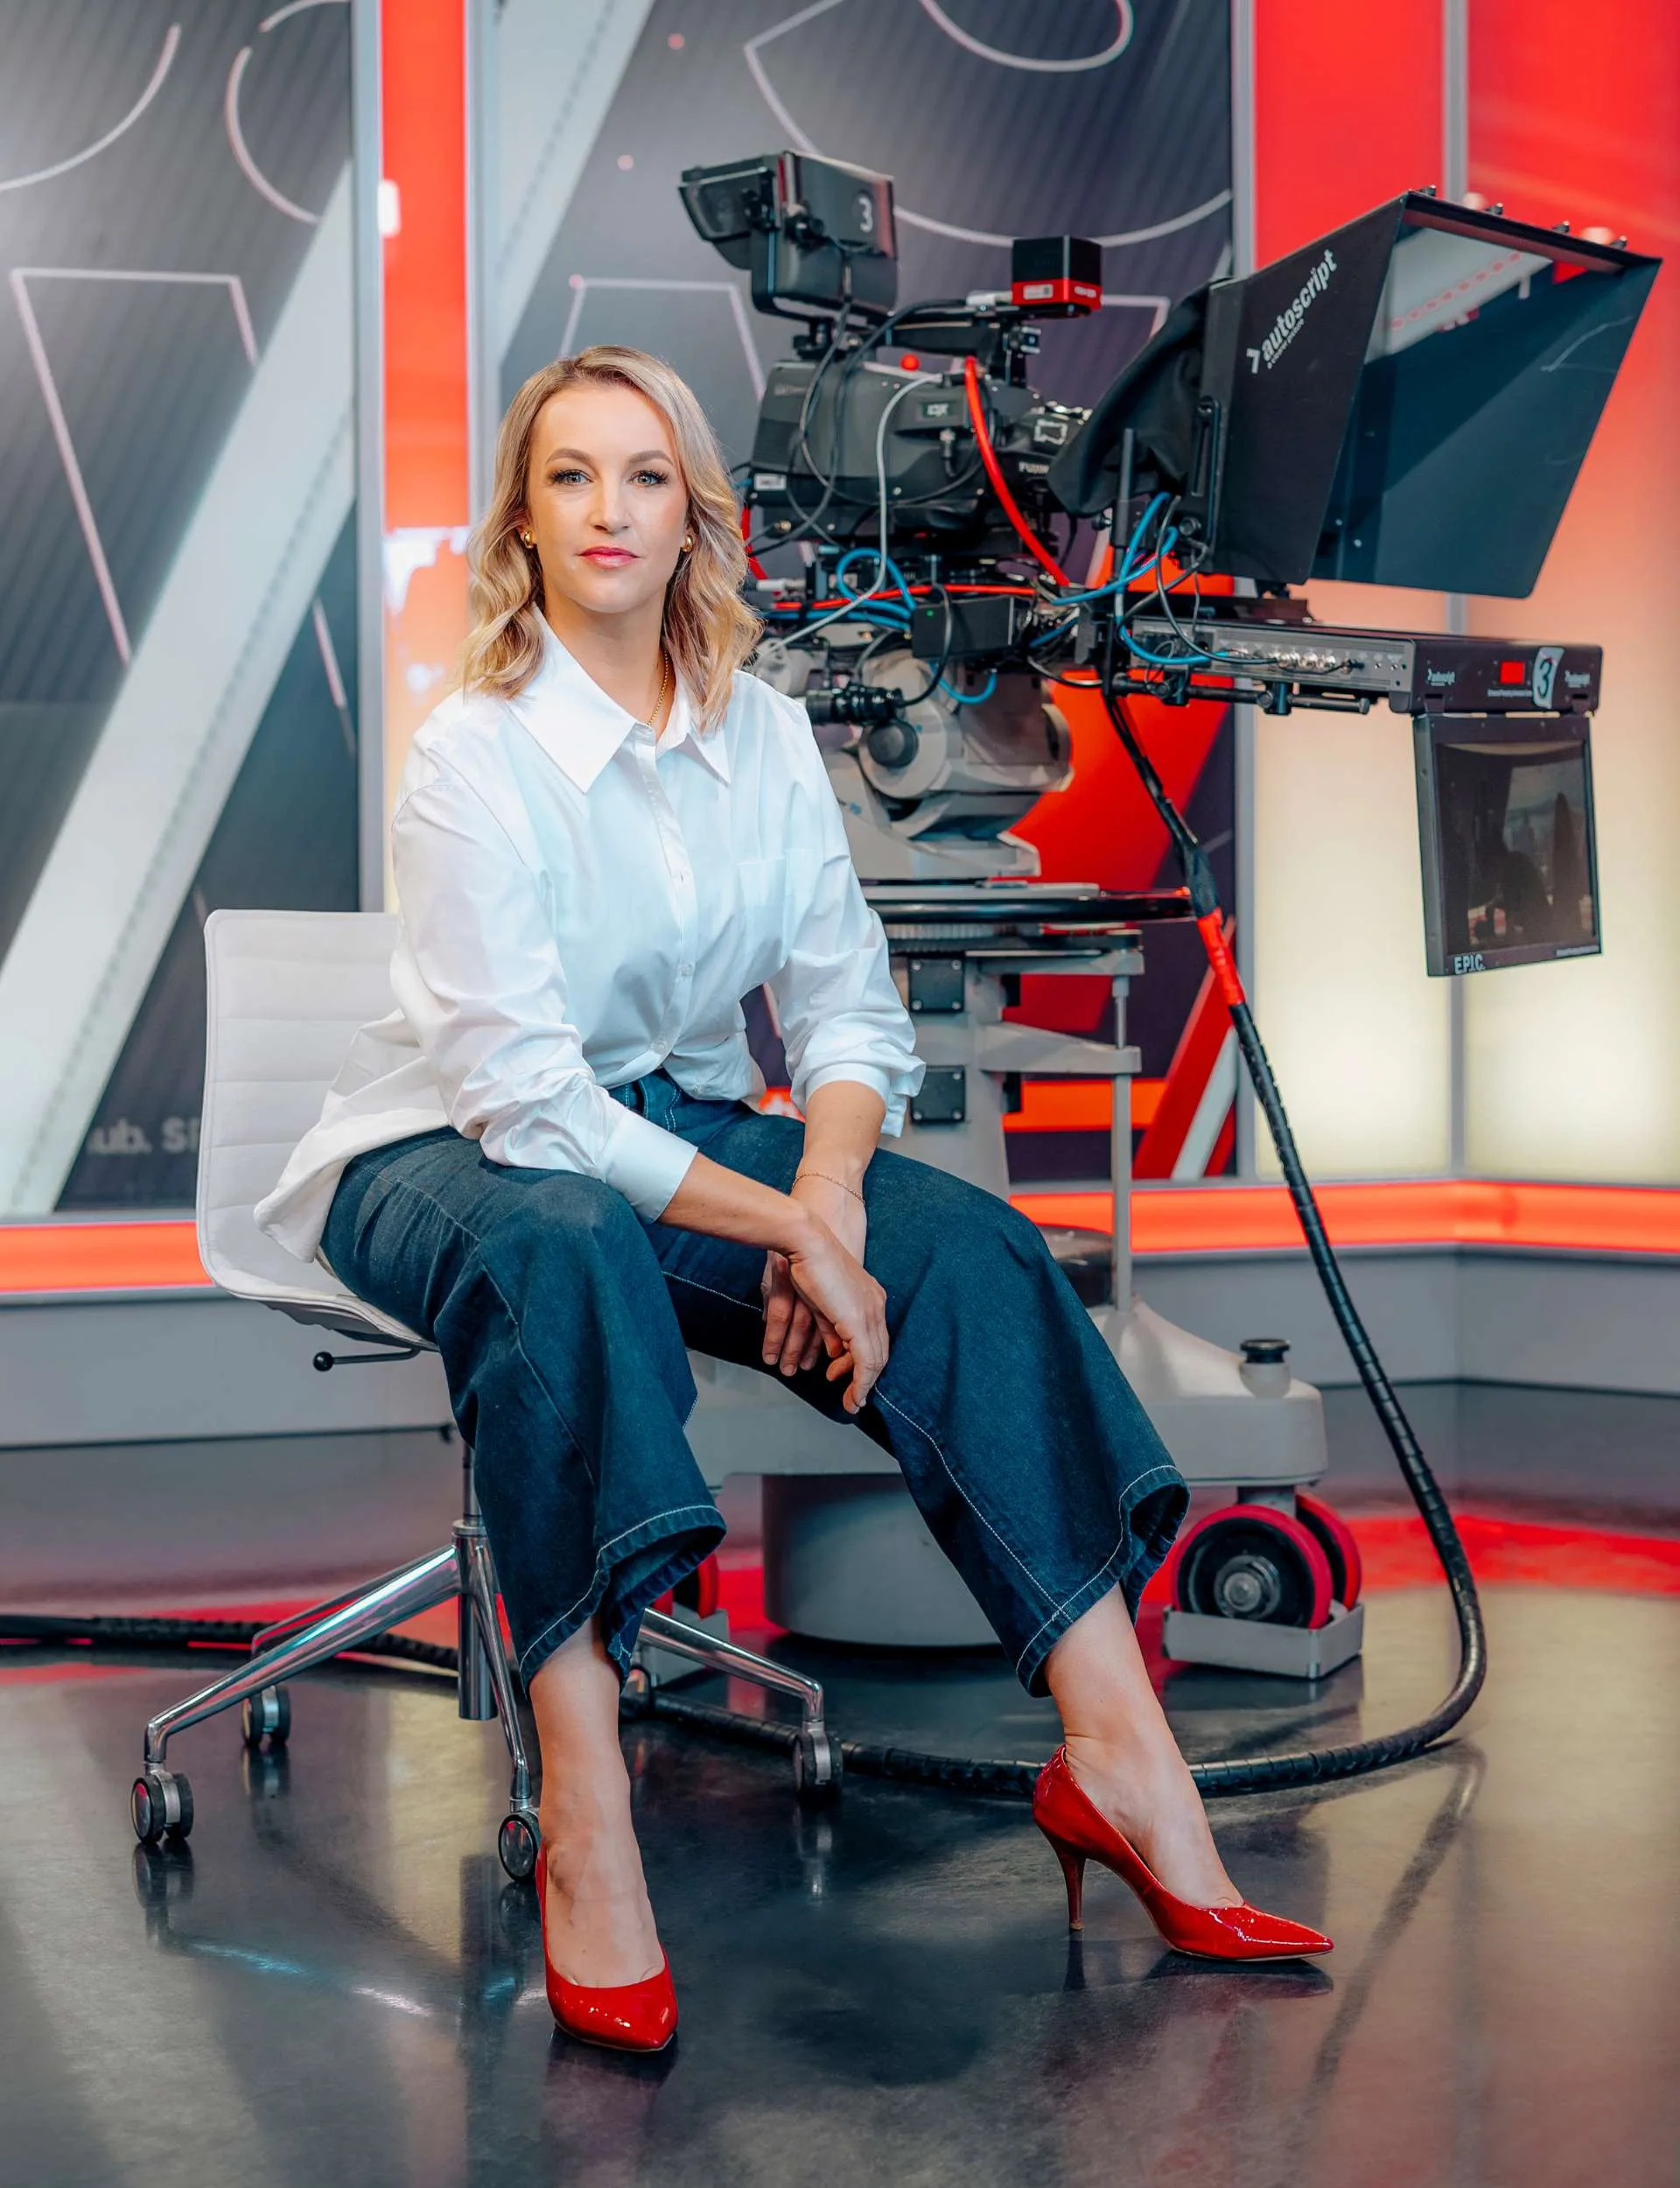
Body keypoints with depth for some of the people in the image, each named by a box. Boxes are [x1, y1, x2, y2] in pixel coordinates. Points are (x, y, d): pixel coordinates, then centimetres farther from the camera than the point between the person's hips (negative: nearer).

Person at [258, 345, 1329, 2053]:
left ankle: (1120, 1754, -23)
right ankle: (584, 1825, -39)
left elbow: (849, 1010, 2)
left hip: (677, 1129, 5)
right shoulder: (470, 757, -15)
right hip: (446, 1155, -5)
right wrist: (785, 1229, -28)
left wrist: (828, 1193, -19)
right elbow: (527, 1093, -23)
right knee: (571, 1253, -41)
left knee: (972, 1251, -20)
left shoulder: (764, 735, 2)